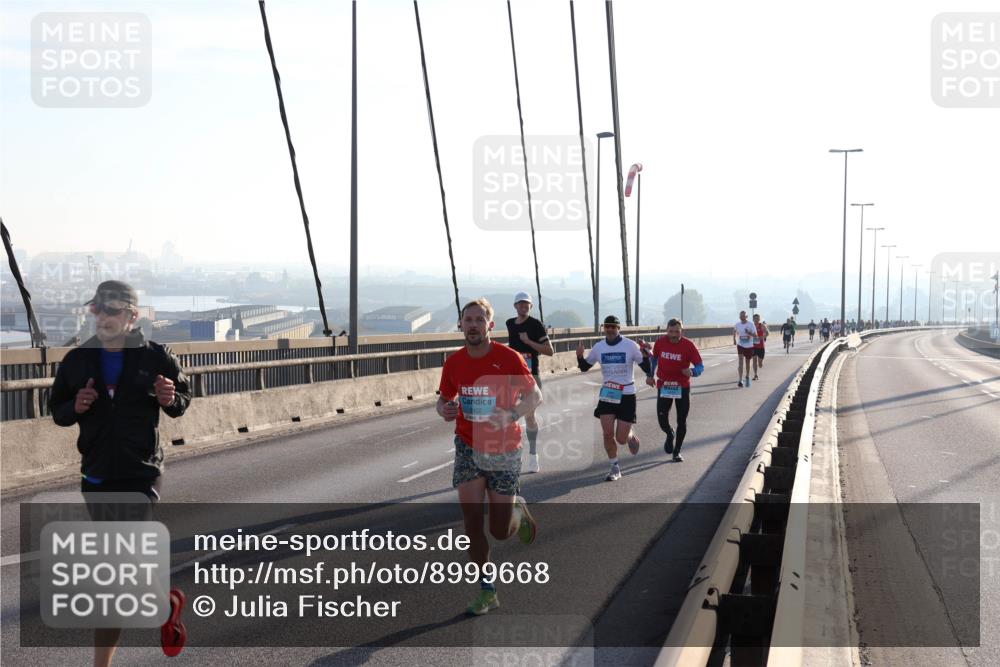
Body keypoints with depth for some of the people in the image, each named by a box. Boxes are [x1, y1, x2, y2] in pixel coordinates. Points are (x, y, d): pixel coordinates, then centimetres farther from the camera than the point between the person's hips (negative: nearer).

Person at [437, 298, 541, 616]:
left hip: (503, 449, -2)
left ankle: (519, 510, 38)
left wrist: (510, 415, -27)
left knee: (501, 531, 1)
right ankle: (487, 590, 9)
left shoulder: (508, 357, -12)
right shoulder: (453, 363, -1)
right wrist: (444, 409, -12)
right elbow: (444, 398, 13)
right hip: (468, 447, 3)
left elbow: (535, 395, -8)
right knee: (472, 521, -7)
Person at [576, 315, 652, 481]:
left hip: (626, 395, -3)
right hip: (607, 394, 3)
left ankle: (631, 436, 35)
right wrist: (579, 356, -8)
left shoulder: (630, 345, -9)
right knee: (607, 434, -6)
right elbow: (584, 367, 13)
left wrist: (645, 355, -27)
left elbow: (648, 370, -8)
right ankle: (615, 468, 11)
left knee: (621, 439, -3)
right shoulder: (599, 347, 2)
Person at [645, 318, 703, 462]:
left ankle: (677, 451, 23)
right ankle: (670, 435, 31)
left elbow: (700, 366, -12)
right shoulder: (660, 342, -6)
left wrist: (692, 372, -33)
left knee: (682, 421, 3)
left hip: (682, 387, -1)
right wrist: (650, 375, 8)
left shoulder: (688, 345, -14)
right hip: (663, 386, 1)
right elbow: (654, 358, 15)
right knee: (662, 420, -6)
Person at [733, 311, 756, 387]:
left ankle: (747, 377, 39)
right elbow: (734, 331, 20)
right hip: (740, 345, 0)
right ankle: (740, 381, -20)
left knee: (747, 363, 14)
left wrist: (749, 333, -32)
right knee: (741, 362, -16)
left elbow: (755, 335, -14)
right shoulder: (737, 324, -3)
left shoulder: (751, 324, -11)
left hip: (749, 346, 0)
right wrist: (734, 340, 15)